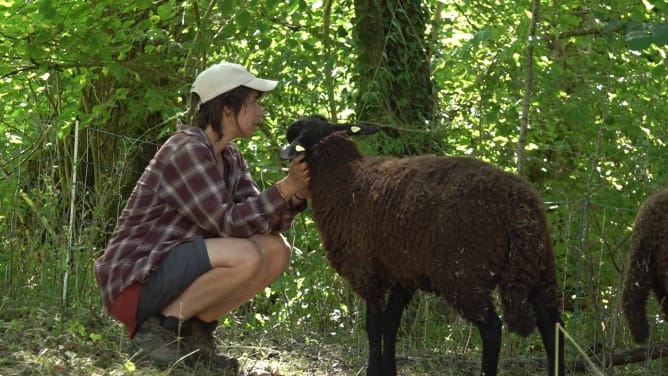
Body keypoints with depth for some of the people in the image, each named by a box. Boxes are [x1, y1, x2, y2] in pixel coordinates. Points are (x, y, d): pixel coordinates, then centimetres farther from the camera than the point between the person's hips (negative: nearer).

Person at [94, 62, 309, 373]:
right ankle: (160, 325, -12)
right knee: (247, 256, -28)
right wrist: (286, 187, -23)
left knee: (276, 250, -3)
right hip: (136, 276, -9)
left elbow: (263, 221, 3)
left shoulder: (229, 158, 8)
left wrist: (296, 193, -14)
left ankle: (194, 329, 3)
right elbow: (228, 223, -24)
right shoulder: (187, 151, -19)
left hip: (178, 269, 9)